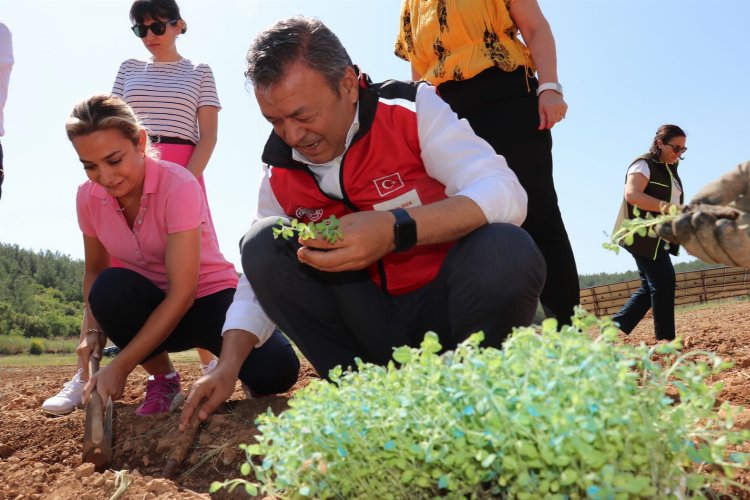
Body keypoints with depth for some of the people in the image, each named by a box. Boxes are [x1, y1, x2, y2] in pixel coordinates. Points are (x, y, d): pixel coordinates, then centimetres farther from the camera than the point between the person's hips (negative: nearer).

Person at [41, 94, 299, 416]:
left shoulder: (178, 186, -24)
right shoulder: (88, 197, -7)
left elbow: (182, 293, -27)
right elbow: (94, 271, 6)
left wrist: (120, 366, -30)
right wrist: (93, 331, -14)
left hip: (209, 298, -4)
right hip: (152, 308, 4)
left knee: (274, 371, -31)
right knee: (111, 287, -31)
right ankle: (163, 380, -5)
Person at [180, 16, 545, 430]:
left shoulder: (410, 108, -12)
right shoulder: (279, 174, 0)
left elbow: (504, 194, -24)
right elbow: (261, 278, 4)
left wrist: (396, 229, -37)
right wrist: (227, 365, -9)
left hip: (441, 305, -2)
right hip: (369, 326, 3)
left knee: (505, 252, -33)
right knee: (261, 245, -15)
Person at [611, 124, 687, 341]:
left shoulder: (671, 171, 20)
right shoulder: (644, 165, -9)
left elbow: (674, 203, 28)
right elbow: (631, 194, -25)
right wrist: (664, 206, -36)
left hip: (660, 239, 10)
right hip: (643, 236, -10)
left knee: (651, 287, 9)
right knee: (664, 283, -12)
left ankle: (614, 329, 13)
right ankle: (666, 338, -4)